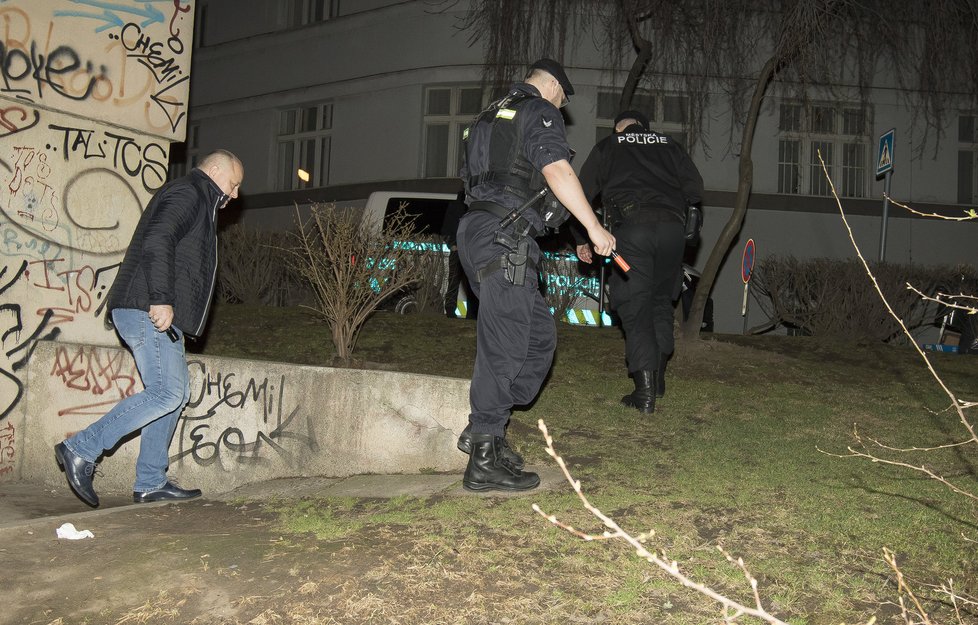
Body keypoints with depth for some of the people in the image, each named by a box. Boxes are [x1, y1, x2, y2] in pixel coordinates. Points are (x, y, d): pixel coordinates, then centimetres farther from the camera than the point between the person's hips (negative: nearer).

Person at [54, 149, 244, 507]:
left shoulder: (197, 201, 27)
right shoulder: (186, 194, -6)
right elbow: (156, 242, -21)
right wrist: (161, 299, -28)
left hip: (159, 315, 11)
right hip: (147, 311, -11)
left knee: (176, 393, 8)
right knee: (166, 392, -16)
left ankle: (150, 483, 10)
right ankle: (81, 450, -11)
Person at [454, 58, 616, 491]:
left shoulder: (493, 115, 28)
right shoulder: (540, 111, 0)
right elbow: (558, 171, -14)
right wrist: (594, 228, -12)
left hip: (477, 230, 10)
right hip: (504, 237, -10)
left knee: (539, 337, 12)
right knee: (505, 345, -10)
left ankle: (484, 430, 12)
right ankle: (484, 460, -8)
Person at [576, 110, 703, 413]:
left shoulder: (607, 146, 18)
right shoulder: (669, 145, 23)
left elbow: (583, 193, 12)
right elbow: (695, 189, 13)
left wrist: (581, 238, 15)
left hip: (631, 227, -3)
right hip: (672, 227, 3)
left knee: (634, 306, -1)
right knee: (661, 298, 20)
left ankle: (645, 391, -8)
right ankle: (658, 374, 19)